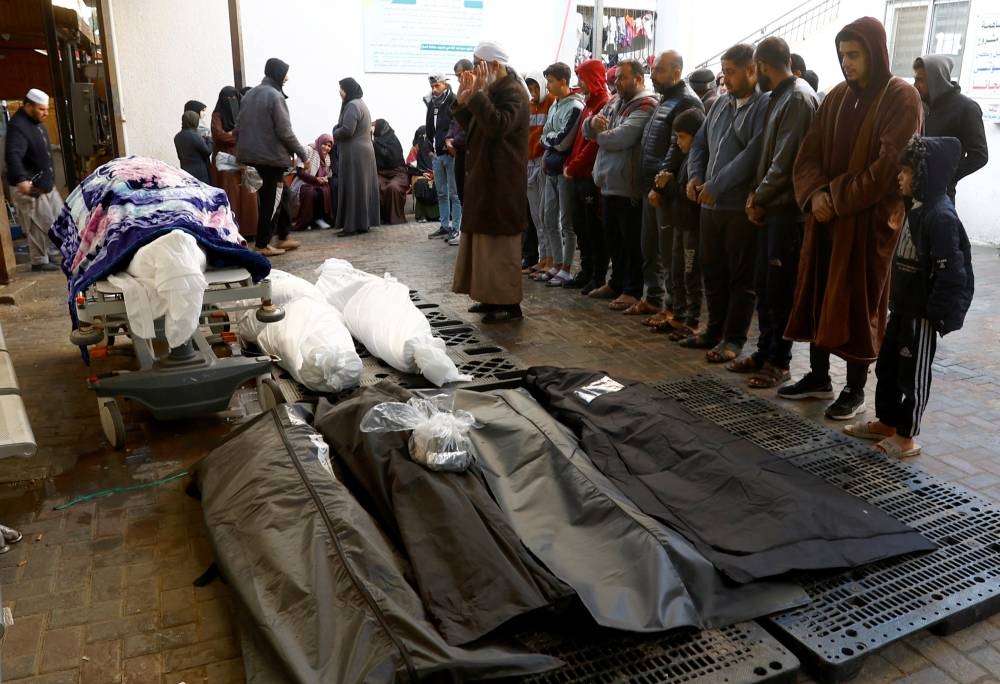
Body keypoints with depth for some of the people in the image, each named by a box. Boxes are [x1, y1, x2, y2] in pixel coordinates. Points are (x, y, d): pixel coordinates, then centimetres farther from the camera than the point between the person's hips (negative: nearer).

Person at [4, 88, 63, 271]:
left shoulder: (36, 123, 13)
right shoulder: (18, 126, -20)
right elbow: (12, 155, -34)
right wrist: (21, 180, -48)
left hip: (46, 184, 10)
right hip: (29, 188, -10)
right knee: (40, 226, -4)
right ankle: (39, 261, 7)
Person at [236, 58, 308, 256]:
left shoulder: (249, 95, 12)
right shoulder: (275, 96, -12)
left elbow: (238, 128, 13)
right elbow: (285, 132, -17)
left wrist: (242, 152, 20)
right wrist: (304, 154, -9)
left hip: (250, 156, 8)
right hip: (272, 157, -8)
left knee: (269, 198, 17)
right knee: (271, 201, 1)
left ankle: (283, 237, 24)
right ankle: (262, 244, 4)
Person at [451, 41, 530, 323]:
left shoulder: (513, 92, -13)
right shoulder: (492, 91, 16)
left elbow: (498, 126, -29)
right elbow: (472, 127, 17)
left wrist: (477, 94, -26)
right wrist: (463, 101, 3)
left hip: (502, 181, -10)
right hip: (484, 177, 10)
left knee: (500, 240, -7)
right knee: (486, 238, 12)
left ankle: (510, 304, -1)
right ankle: (492, 297, 20)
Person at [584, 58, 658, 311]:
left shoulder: (645, 106, -13)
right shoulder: (617, 103, 17)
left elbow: (621, 137, -25)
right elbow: (588, 130, 15)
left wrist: (600, 135, -5)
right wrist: (593, 121, -9)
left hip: (629, 187, -9)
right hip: (610, 183, 9)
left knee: (632, 242, 0)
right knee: (613, 237, 17)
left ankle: (632, 291, 8)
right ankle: (617, 283, 30)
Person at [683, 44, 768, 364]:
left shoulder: (765, 106, -9)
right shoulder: (721, 103, 13)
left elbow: (753, 154, -19)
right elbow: (700, 142, 19)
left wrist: (716, 186, -17)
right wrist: (695, 176, 2)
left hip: (741, 206, -7)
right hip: (710, 204, 7)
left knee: (741, 276, 3)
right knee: (712, 271, 14)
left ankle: (733, 338, 12)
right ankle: (715, 329, 27)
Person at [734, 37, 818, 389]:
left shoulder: (799, 98, -13)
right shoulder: (779, 96, 15)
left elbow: (786, 159, -18)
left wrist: (759, 197, -8)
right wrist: (756, 193, 4)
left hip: (787, 210, -9)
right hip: (770, 208, 9)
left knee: (780, 290, -1)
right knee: (765, 286, 13)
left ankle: (778, 362, 9)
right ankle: (765, 351, 24)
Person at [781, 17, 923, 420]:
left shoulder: (902, 98, -7)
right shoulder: (836, 97, 10)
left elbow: (889, 165, -15)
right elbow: (809, 153, 5)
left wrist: (838, 197, -15)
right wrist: (816, 194, -12)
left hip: (869, 220, -5)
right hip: (825, 216, 6)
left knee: (858, 303, 1)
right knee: (818, 296, 9)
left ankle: (856, 390, 13)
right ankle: (818, 377, 22)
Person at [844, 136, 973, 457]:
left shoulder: (941, 216, -20)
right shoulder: (919, 208, 9)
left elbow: (950, 272, -22)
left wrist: (935, 315, -21)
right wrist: (896, 301, 17)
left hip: (922, 313, -9)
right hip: (903, 306, 9)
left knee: (913, 373, 3)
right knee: (886, 365, 18)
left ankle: (906, 437, 15)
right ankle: (886, 422, 32)